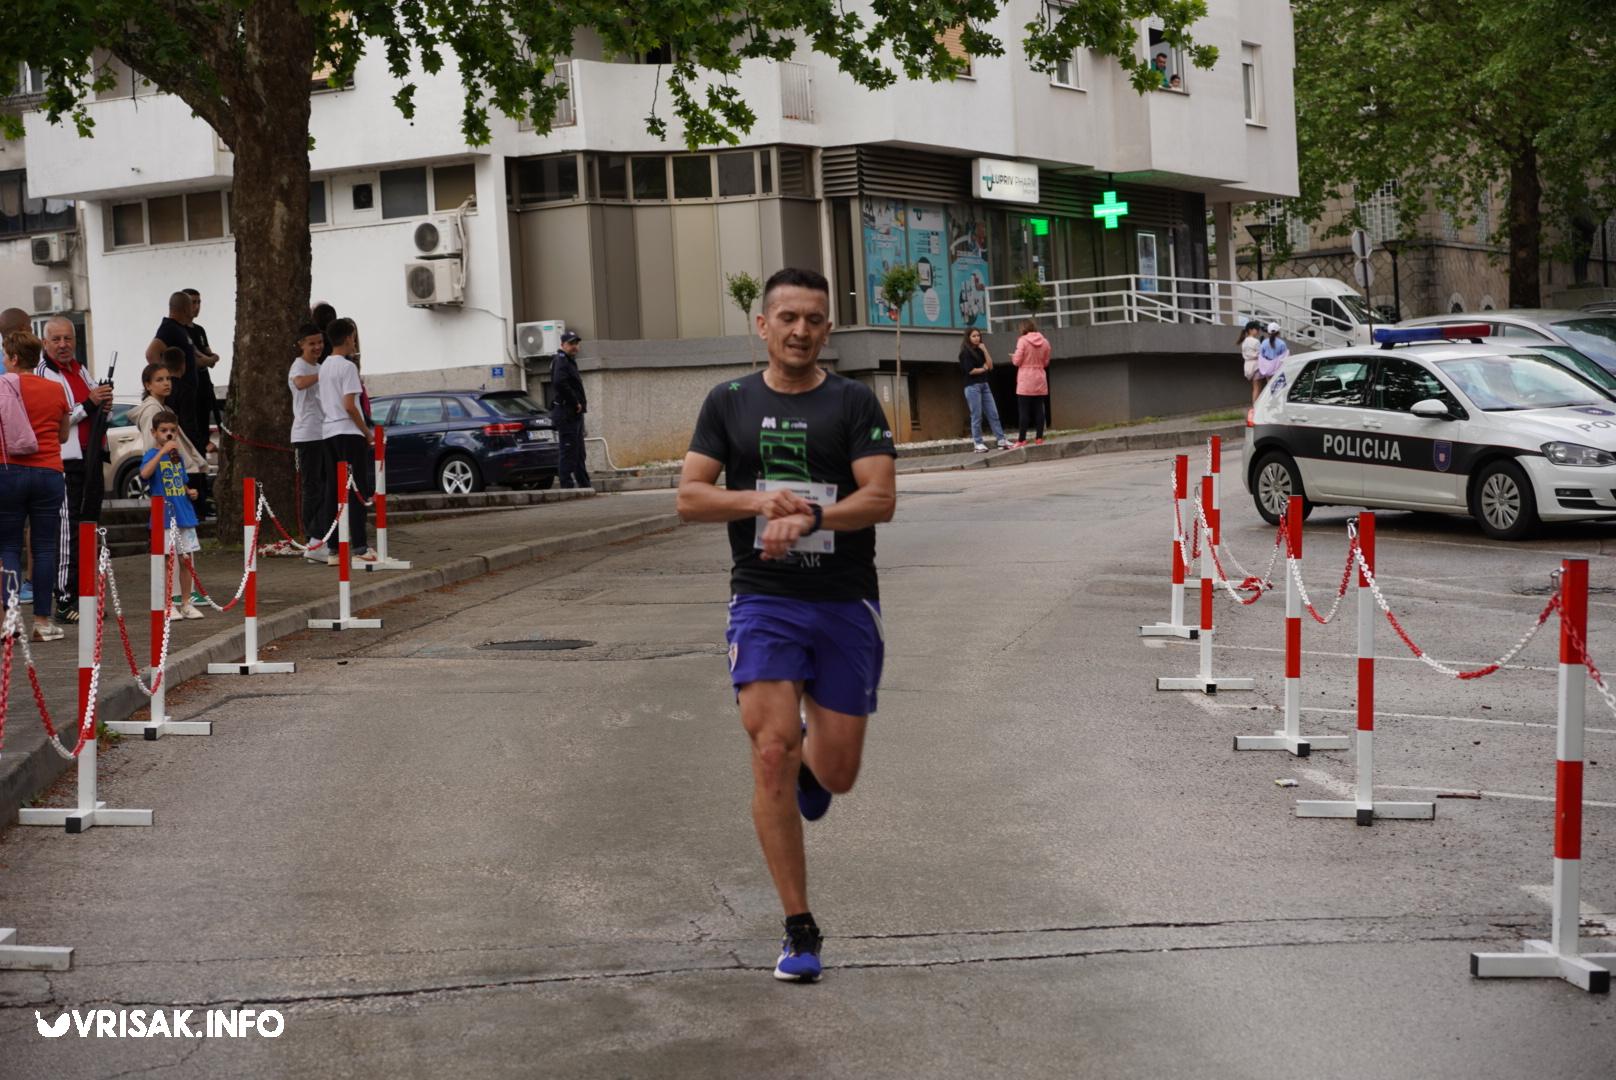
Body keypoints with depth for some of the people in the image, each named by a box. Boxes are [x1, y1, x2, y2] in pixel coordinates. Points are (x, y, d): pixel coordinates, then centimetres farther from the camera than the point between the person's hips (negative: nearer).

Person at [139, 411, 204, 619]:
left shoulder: (179, 456, 12)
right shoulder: (152, 455, -6)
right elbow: (145, 473, -29)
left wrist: (190, 492, 5)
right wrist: (163, 451, -31)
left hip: (184, 514, 6)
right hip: (164, 517, -6)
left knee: (186, 560, 9)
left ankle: (187, 604, 17)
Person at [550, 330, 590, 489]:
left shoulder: (570, 361, 22)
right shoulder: (560, 361, -11)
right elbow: (560, 383, -27)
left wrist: (580, 403, 8)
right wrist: (576, 403, -20)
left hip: (574, 413, 11)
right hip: (566, 413, -11)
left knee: (579, 452, 13)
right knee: (569, 451, -10)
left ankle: (584, 484, 19)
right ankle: (567, 485, -10)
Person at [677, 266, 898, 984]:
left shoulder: (854, 402, 1)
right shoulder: (729, 402, 7)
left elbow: (880, 497, -9)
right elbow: (689, 497, 2)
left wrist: (808, 519, -25)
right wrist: (759, 501, -15)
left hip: (845, 602, 0)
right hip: (763, 601, 0)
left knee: (836, 773, 3)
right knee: (773, 753, -13)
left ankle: (812, 763, 44)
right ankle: (799, 931, -3)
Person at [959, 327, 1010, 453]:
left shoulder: (980, 350, 14)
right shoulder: (966, 352, -5)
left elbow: (990, 366, 6)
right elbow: (970, 370, -13)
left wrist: (984, 350, -1)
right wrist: (983, 369, 1)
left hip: (984, 385, 6)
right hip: (972, 386, -6)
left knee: (993, 413, 2)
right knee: (976, 416, -5)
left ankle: (1002, 441, 1)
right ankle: (978, 443, 0)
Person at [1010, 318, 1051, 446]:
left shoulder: (1023, 340, -10)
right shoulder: (1044, 342, 4)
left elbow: (1017, 361, -10)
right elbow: (1046, 362, 11)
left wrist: (1013, 357, 11)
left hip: (1026, 381, -5)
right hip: (1040, 380, 5)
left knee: (1024, 410, -4)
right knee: (1039, 409, 7)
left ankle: (1022, 439, -5)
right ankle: (1039, 437, 6)